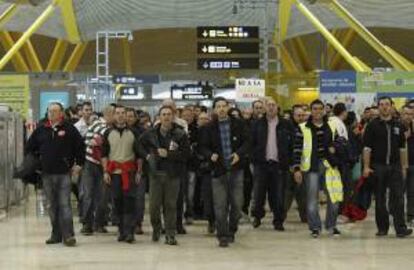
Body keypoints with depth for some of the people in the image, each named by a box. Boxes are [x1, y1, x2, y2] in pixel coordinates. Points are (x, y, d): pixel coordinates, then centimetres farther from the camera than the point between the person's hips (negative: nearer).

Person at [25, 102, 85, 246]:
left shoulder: (69, 129, -1)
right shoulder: (41, 130, 9)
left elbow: (80, 146, 4)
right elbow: (29, 148, 17)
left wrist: (78, 164, 0)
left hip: (64, 173, -4)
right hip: (47, 174, 4)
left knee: (65, 204, -9)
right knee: (52, 206, 8)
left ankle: (68, 235, -9)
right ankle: (56, 234, 14)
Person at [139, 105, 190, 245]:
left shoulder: (180, 134, -5)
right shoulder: (151, 133, 4)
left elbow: (186, 154, -11)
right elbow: (140, 144, 23)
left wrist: (168, 154, -17)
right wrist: (147, 155, 9)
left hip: (172, 175, -2)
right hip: (155, 174, 2)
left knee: (171, 205, 0)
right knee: (154, 205, 3)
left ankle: (170, 235, 6)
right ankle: (156, 228, 29)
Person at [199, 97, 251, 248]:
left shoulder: (239, 124, 4)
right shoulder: (210, 128, 5)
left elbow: (247, 142, 3)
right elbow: (203, 147, 6)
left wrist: (239, 154, -14)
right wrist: (210, 155, -15)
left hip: (236, 168, 0)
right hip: (218, 169, 0)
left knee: (237, 203, 5)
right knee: (220, 205, -4)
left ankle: (231, 232, 24)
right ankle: (223, 236, 1)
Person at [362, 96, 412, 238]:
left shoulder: (398, 125, 10)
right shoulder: (373, 125, 1)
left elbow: (402, 148, 14)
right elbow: (367, 147, -2)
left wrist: (404, 166, 10)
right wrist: (366, 166, -9)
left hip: (395, 166, 2)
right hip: (378, 166, -2)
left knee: (398, 198, -6)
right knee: (380, 199, 5)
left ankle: (400, 228, -8)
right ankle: (382, 228, 14)